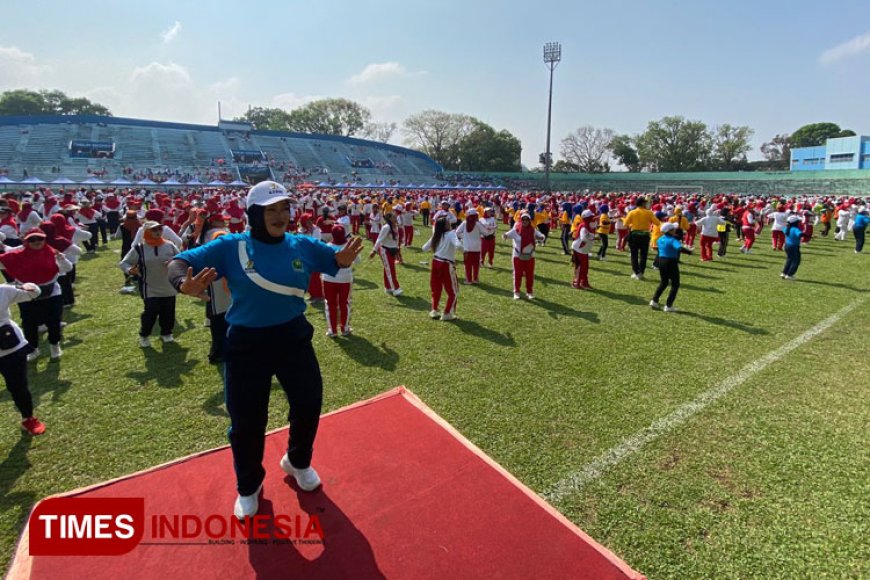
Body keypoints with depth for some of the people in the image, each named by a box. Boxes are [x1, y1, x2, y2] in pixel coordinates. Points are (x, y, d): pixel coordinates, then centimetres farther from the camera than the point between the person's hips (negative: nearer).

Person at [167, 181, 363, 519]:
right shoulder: (231, 247, -10)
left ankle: (297, 462, 45)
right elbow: (180, 262, -11)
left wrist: (344, 258, -23)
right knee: (246, 420, 10)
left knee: (309, 404, 14)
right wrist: (186, 285, -35)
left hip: (294, 337, 3)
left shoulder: (303, 246, -2)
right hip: (246, 343, -2)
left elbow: (337, 262, 3)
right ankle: (248, 486, 38)